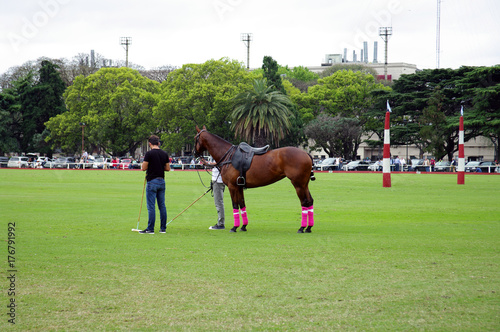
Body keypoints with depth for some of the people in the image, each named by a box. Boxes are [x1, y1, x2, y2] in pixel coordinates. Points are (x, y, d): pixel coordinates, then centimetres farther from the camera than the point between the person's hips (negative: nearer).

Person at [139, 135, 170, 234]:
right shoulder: (164, 154, 5)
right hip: (162, 181, 6)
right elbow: (167, 168, 10)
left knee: (151, 207, -4)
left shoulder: (149, 154, -13)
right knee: (162, 205, 10)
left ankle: (150, 229, -3)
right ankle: (163, 228, 11)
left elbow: (143, 168, -11)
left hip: (152, 182, -6)